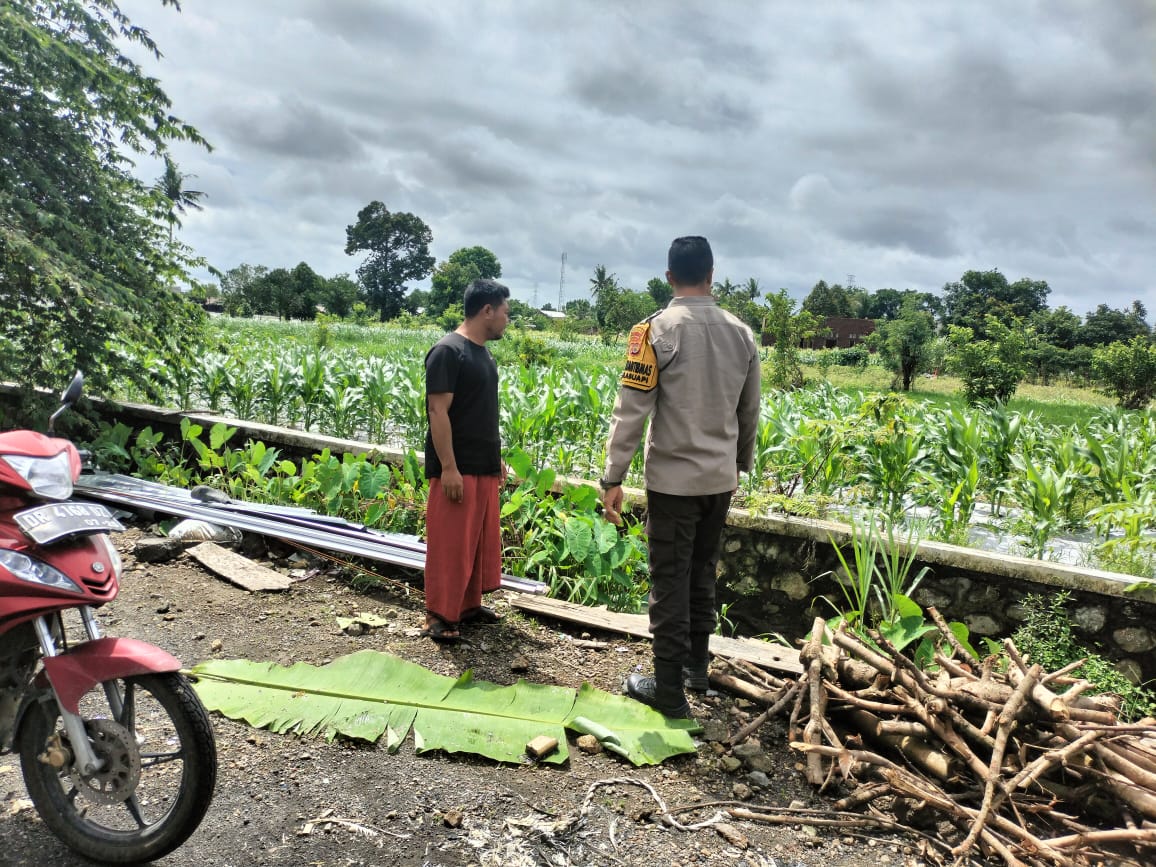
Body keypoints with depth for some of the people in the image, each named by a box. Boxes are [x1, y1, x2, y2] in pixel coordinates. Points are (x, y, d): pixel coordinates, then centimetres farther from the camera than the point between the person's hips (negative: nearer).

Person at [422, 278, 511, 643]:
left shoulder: (482, 352, 13)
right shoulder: (448, 352, -15)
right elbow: (438, 412, -19)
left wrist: (497, 459, 19)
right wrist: (448, 467, -21)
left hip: (484, 467, 9)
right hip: (457, 470, -9)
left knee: (480, 539, 15)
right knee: (450, 542, -2)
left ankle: (469, 603, 27)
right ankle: (439, 614, 8)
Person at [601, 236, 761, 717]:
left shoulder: (656, 330, -12)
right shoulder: (741, 333, 3)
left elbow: (631, 411, -14)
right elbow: (750, 413, 11)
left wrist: (612, 479, -9)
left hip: (674, 478, -5)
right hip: (720, 478, 5)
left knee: (669, 583, 4)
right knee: (703, 573, 20)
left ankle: (669, 690, 13)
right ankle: (697, 666, 34)